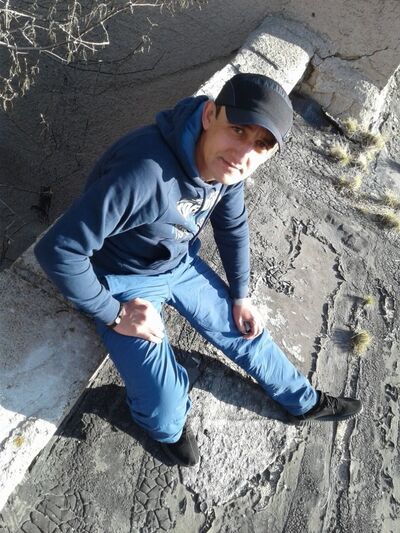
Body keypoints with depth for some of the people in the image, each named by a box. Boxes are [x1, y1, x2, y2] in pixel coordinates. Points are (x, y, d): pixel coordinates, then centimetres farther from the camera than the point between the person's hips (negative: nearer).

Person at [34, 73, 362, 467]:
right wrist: (115, 315, -21)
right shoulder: (145, 172, -39)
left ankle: (306, 402, 41)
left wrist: (240, 295, 8)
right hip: (125, 281, -5)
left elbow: (232, 225, 5)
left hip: (182, 262, 6)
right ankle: (167, 427, 30)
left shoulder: (225, 161, -15)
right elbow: (57, 250, -33)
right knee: (166, 409, -10)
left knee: (245, 332, 13)